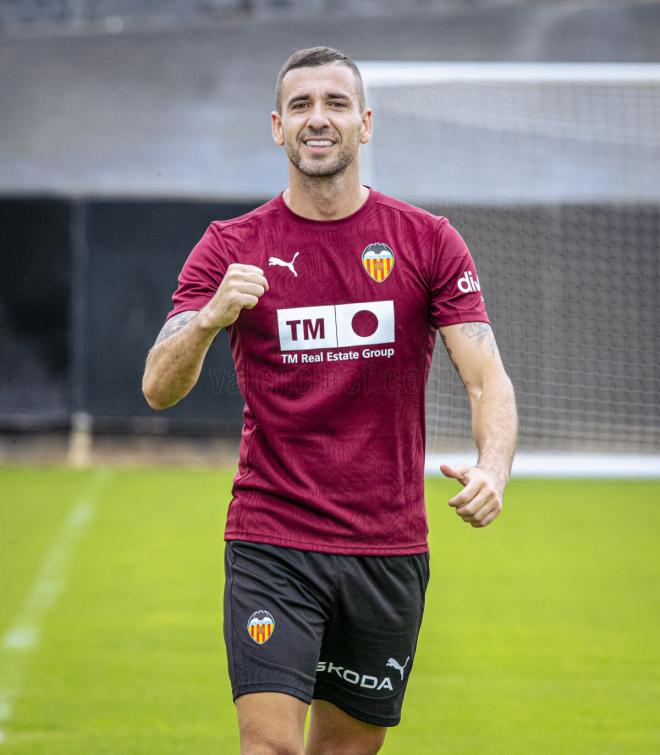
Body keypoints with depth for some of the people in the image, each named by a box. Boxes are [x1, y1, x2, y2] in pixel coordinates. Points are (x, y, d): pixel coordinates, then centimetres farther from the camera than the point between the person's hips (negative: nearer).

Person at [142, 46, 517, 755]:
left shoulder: (428, 241, 2)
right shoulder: (230, 247, 1)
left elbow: (487, 379, -4)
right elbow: (159, 388, -8)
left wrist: (491, 470, -25)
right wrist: (211, 316, -29)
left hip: (390, 549, 2)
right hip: (271, 543, -2)